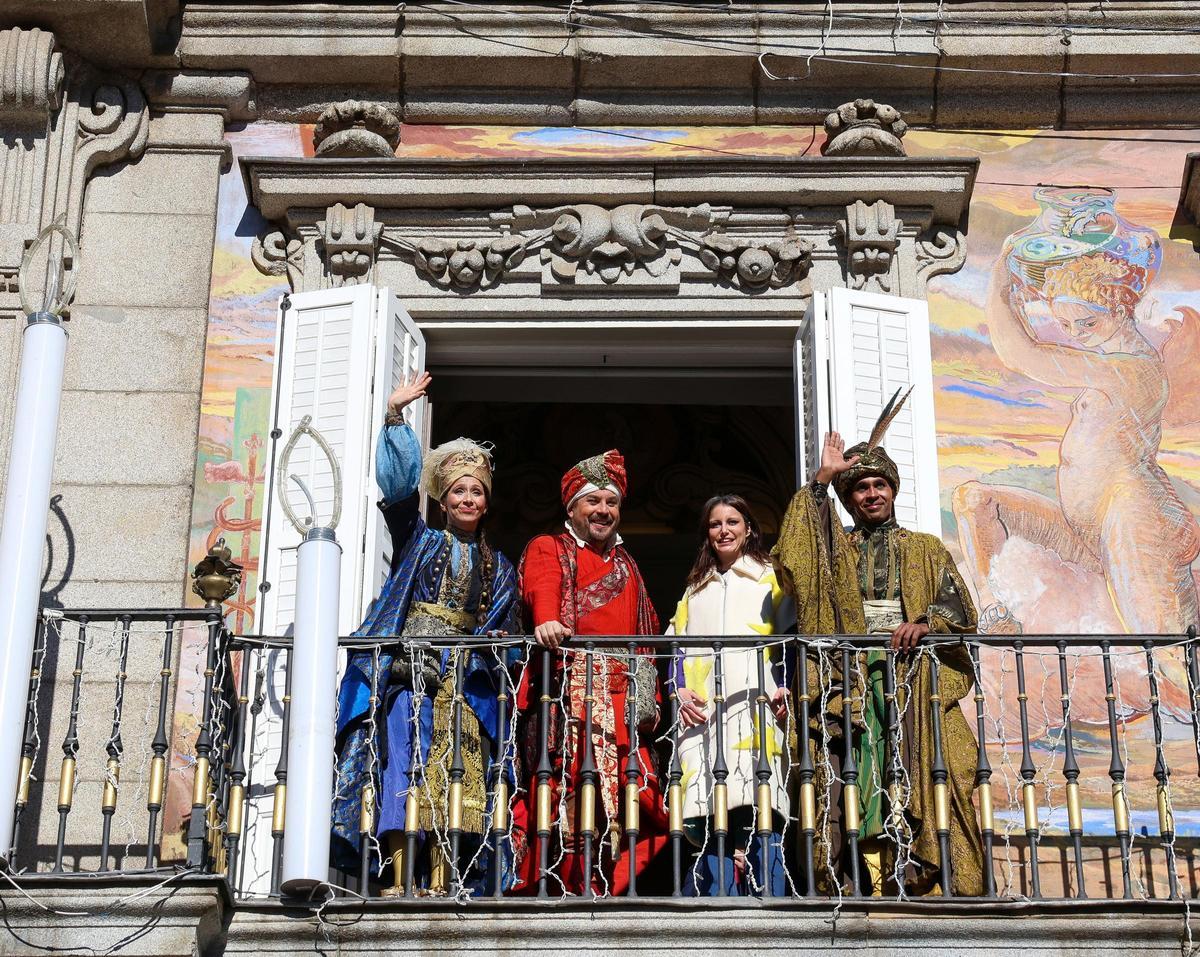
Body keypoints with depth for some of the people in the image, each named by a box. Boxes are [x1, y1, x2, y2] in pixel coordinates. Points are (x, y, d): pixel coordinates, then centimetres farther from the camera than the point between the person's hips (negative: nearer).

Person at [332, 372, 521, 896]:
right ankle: (399, 879, -23)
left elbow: (505, 627, 19)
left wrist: (497, 641, -6)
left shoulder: (498, 567, 24)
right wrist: (395, 416, -3)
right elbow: (398, 485, 5)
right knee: (403, 755, -18)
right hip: (407, 665, -2)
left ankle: (440, 882, -16)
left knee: (456, 770, -13)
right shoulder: (419, 541, 17)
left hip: (464, 675, 2)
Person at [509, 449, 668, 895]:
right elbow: (542, 588, -11)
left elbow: (645, 632, 26)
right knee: (567, 779, -15)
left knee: (622, 789, -7)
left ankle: (606, 886, -6)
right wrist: (547, 621, -34)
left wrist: (651, 697, 15)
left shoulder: (626, 566, 29)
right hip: (570, 687, -5)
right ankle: (555, 885, -15)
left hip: (622, 694, 5)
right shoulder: (548, 549, 12)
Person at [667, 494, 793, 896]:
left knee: (758, 808, -17)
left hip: (756, 704, -3)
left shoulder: (770, 579, 17)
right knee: (710, 813, -8)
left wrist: (785, 686, -8)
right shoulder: (696, 588, 28)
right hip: (703, 708, 3)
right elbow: (678, 645, 20)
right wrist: (681, 691, 2)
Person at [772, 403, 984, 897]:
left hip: (917, 682, 0)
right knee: (857, 783, -13)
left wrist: (924, 623, -14)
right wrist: (821, 481, -2)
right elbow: (791, 555, -2)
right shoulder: (834, 549, 19)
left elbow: (961, 611, 8)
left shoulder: (927, 551, 19)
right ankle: (865, 888, -18)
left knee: (923, 780, -14)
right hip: (851, 681, 0)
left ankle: (927, 885, -17)